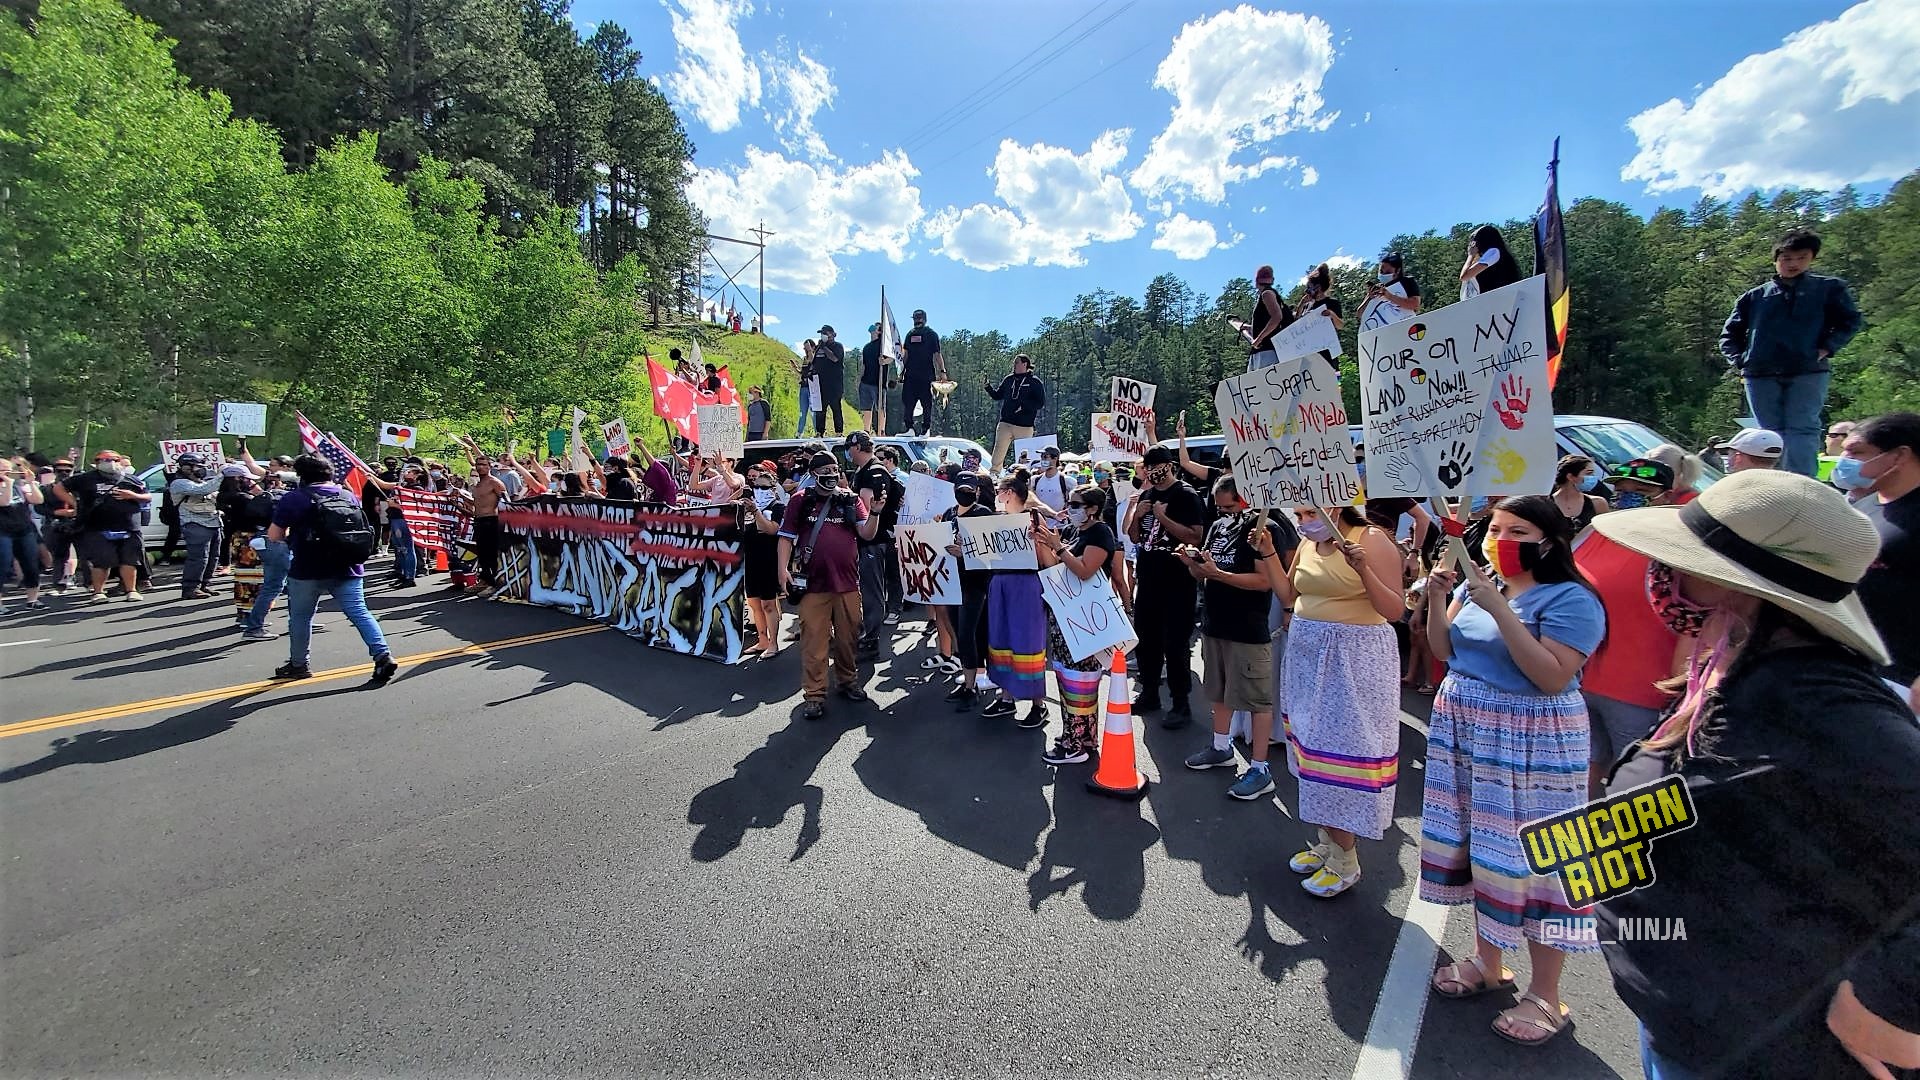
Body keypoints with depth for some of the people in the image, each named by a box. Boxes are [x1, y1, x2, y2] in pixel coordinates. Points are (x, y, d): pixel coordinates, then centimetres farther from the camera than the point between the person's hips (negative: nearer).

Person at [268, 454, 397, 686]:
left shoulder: (293, 499, -6)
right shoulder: (350, 497, 7)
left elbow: (273, 536, -3)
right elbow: (361, 531, 17)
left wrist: (292, 533, 17)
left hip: (307, 570, -3)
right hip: (347, 568, 3)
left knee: (300, 617, 15)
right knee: (359, 613, 0)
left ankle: (298, 665, 27)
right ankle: (383, 656, -14)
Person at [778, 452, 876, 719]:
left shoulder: (851, 500, 8)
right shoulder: (800, 501, 5)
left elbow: (866, 534, -1)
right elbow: (786, 537, 6)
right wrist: (783, 569, -5)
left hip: (847, 583, 2)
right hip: (813, 584, -2)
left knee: (847, 637, 12)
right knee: (814, 641, 0)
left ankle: (847, 681, 31)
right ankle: (814, 695, 8)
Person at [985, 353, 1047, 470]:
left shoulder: (1035, 382, -1)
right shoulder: (1009, 380, 12)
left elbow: (1041, 403, -6)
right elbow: (997, 396, 20)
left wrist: (1023, 405, -16)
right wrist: (987, 386, 5)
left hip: (1024, 426, -4)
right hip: (1005, 424, 4)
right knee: (997, 457, 0)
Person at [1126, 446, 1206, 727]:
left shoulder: (1186, 496, -8)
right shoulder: (1145, 496, 12)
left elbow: (1195, 536, -19)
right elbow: (1134, 537, 15)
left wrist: (1163, 517, -22)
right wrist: (1137, 516, -4)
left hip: (1176, 582, -7)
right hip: (1147, 579, 7)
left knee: (1176, 644, -1)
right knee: (1145, 639, 14)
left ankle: (1181, 705, 9)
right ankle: (1149, 694, 28)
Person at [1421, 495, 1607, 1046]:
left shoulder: (1571, 599, -12)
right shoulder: (1478, 583, 8)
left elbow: (1553, 677, -23)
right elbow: (1443, 649, 6)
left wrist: (1500, 609, -27)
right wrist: (1438, 597, -9)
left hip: (1530, 742, -6)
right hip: (1462, 729, 7)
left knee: (1532, 856, 0)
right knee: (1479, 846, 15)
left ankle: (1544, 995, 17)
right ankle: (1486, 961, 31)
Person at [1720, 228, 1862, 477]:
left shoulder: (1829, 288, 14)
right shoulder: (1754, 296, 15)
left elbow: (1850, 321, 12)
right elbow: (1729, 335, 16)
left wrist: (1826, 349, -4)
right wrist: (1739, 361, 1)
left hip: (1809, 372, -1)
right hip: (1760, 375, 1)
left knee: (1802, 429, -11)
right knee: (1771, 433, 2)